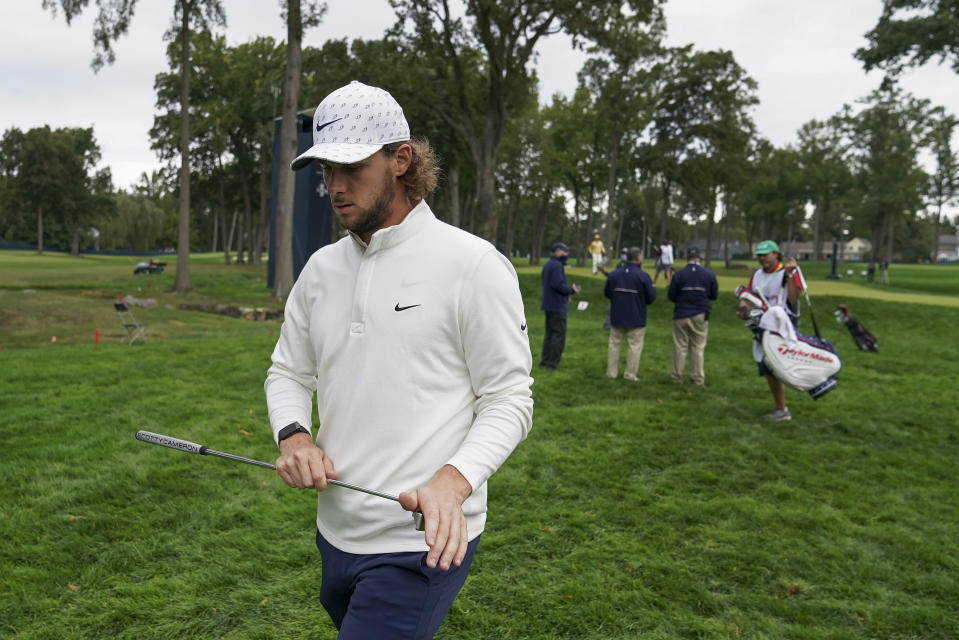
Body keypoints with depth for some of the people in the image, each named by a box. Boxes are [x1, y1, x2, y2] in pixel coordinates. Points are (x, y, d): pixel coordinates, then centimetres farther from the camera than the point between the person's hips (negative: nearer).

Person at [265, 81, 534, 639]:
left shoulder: (474, 264, -12)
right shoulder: (321, 268, 7)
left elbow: (509, 400, -11)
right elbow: (288, 372, 15)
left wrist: (454, 479, -27)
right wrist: (293, 435, -6)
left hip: (426, 540, -6)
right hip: (336, 533, 7)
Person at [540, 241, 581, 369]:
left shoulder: (548, 264, 15)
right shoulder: (556, 265, -16)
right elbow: (557, 284, -25)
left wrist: (565, 295, 14)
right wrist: (572, 290, -10)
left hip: (548, 305, 10)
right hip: (558, 306, -10)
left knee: (549, 333, 15)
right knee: (559, 334, -5)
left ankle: (545, 360, 18)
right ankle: (552, 363, -4)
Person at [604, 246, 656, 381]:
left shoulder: (614, 275, 0)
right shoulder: (643, 276, -13)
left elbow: (607, 294, 9)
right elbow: (651, 297, -9)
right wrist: (652, 286, 10)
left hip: (616, 317, 4)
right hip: (636, 319, -4)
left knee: (614, 344, 13)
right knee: (634, 346, 6)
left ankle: (611, 372, 16)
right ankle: (630, 374, 6)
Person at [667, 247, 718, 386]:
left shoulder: (679, 274, -9)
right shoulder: (709, 275, -5)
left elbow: (671, 296, -5)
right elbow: (714, 295, 3)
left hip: (681, 315, -1)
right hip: (700, 316, 1)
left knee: (680, 347, 10)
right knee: (698, 348, 9)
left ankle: (678, 377, 15)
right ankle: (698, 379, 13)